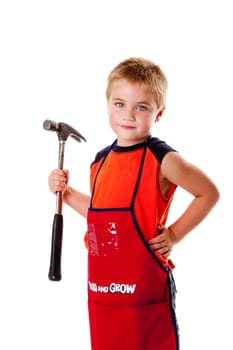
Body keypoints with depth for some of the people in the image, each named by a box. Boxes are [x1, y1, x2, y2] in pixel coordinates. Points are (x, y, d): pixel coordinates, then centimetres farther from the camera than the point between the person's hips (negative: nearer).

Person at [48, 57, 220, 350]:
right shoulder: (101, 161, 9)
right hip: (102, 285, 6)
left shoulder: (162, 159, -11)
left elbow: (209, 193, -4)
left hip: (145, 286, -6)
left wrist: (175, 234, -7)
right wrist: (66, 193, 9)